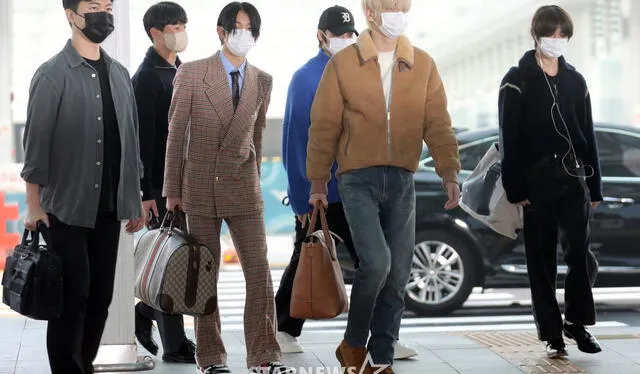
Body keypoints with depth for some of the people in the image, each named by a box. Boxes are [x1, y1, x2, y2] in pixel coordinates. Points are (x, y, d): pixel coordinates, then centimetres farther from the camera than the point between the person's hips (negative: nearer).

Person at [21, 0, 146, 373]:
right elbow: (36, 143, -7)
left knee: (101, 296, 8)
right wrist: (35, 206, -9)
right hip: (67, 208, -5)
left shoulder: (120, 74, 11)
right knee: (72, 296, -2)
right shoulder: (53, 74, -6)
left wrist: (136, 201, 13)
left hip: (109, 209, 5)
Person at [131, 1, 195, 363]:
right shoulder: (147, 76, -9)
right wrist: (146, 192, -17)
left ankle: (148, 311, 30)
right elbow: (142, 137, -14)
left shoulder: (182, 72, 15)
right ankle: (175, 344, 6)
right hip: (161, 184, -8)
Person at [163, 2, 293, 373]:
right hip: (200, 186, -2)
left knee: (260, 269, -4)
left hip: (243, 188, 2)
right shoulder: (192, 73, -3)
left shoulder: (263, 81, 6)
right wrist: (173, 190, -2)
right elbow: (176, 133, -1)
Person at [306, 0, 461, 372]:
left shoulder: (424, 65, 6)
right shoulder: (343, 64, -1)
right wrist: (318, 182, 6)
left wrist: (450, 172, -11)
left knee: (398, 275, 4)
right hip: (359, 179, -3)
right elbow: (324, 128, 4)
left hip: (402, 181, 3)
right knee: (377, 262, -19)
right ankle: (353, 344, 5)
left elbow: (438, 124, 2)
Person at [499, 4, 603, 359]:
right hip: (536, 179, -3)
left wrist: (594, 185, 9)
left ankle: (577, 321, 14)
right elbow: (510, 139, -5)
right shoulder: (518, 80, -1)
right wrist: (514, 187, -12)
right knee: (541, 259, 2)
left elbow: (588, 135, 13)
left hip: (573, 176, 3)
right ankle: (551, 333, 10)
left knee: (580, 252, -4)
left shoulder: (575, 80, 12)